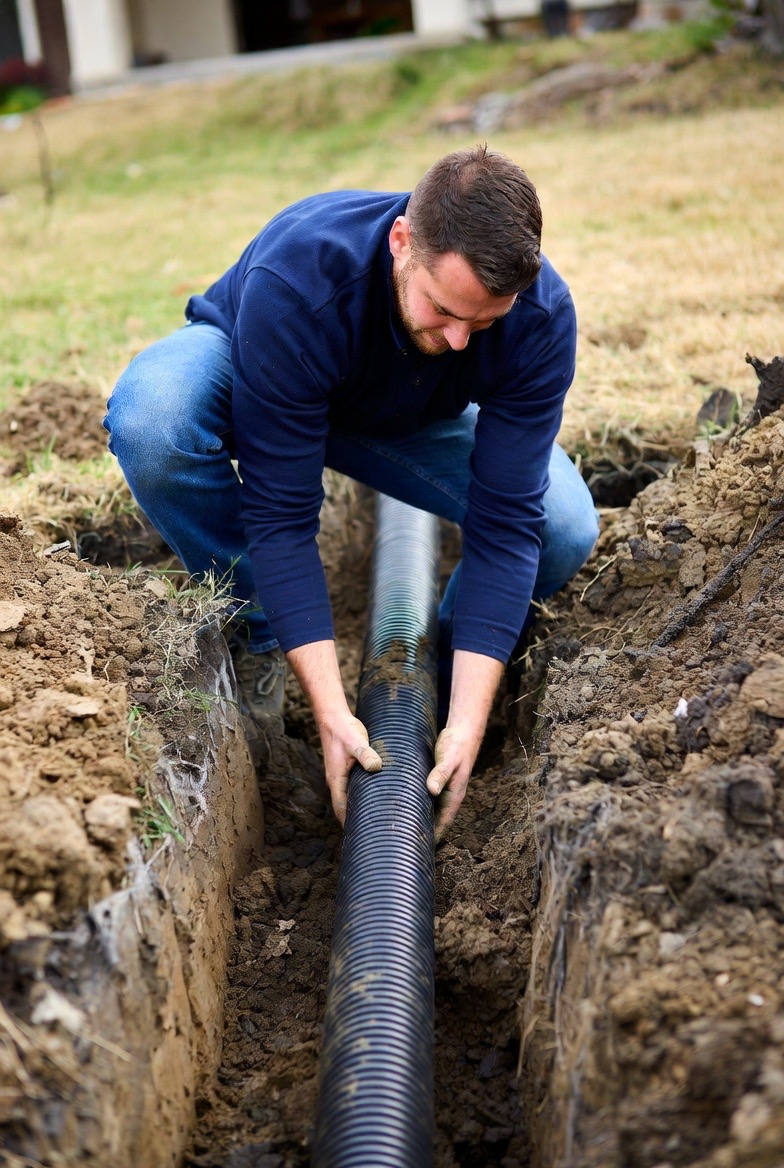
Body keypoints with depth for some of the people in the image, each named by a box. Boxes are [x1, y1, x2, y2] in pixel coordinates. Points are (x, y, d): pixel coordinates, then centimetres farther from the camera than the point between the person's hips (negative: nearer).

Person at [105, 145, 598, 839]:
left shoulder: (542, 318, -31)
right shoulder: (295, 283, -41)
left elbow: (505, 521, -30)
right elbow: (281, 513, -37)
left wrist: (467, 722, -35)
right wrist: (331, 711, -39)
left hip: (416, 418, 2)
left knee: (564, 531, -23)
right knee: (148, 419, -38)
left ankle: (441, 670, 6)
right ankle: (255, 625, -10)